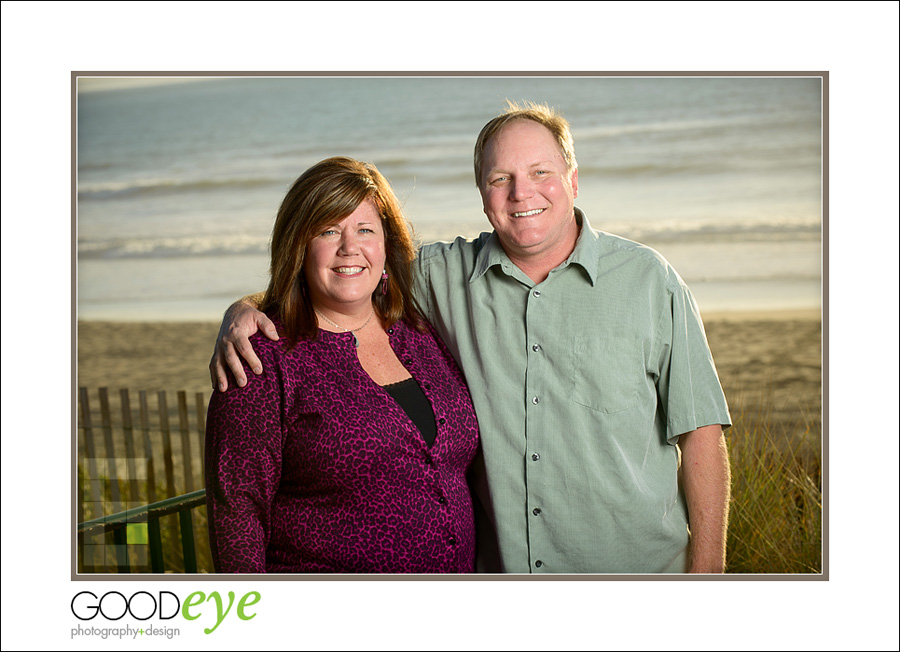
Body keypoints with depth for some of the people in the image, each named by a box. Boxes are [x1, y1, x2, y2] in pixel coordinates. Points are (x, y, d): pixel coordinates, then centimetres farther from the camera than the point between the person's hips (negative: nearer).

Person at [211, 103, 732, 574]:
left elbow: (700, 432, -4)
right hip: (498, 565, 2)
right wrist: (246, 311, -12)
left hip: (641, 566, -1)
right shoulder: (445, 276, 1)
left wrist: (706, 571, -8)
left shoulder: (647, 280, -3)